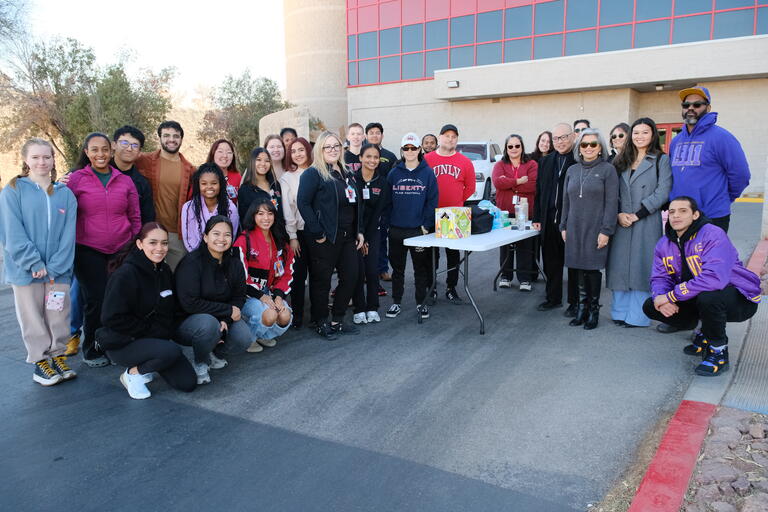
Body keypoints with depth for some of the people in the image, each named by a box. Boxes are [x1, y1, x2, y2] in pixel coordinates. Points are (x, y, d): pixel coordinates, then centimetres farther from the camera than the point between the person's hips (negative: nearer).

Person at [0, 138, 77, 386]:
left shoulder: (65, 194, 4)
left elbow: (68, 235, -1)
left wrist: (55, 267, -10)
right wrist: (34, 263, -15)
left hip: (58, 270, 2)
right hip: (26, 270, -2)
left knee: (58, 315, 8)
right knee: (33, 317, 7)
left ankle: (58, 356, 23)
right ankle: (40, 362, 19)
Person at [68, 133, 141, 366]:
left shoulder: (125, 181, 6)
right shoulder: (77, 179, 0)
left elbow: (135, 218, 11)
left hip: (121, 250, 2)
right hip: (89, 252, -2)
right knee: (95, 301, 1)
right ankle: (92, 352, 19)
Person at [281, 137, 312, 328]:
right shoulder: (287, 178, 3)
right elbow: (287, 210, 0)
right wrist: (292, 237, -6)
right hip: (299, 232, -1)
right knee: (299, 274, 1)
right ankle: (297, 315, 12)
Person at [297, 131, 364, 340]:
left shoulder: (346, 174, 17)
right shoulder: (313, 174, -7)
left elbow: (356, 204, 21)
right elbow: (303, 203, -16)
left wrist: (359, 231, 14)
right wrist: (317, 233, -18)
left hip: (347, 236, 8)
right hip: (325, 239, -7)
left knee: (350, 277, 8)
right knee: (322, 281, 2)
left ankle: (337, 321, 23)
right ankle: (321, 323, 18)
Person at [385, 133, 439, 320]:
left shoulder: (428, 172, 0)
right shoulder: (394, 173, 6)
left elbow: (432, 200, -3)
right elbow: (387, 200, 7)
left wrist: (426, 225, -9)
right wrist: (388, 222, -1)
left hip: (420, 229, -2)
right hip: (397, 229, 2)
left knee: (421, 268, 7)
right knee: (397, 268, 10)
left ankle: (421, 303, 20)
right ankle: (396, 302, 21)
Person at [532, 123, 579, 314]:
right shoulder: (546, 161, 12)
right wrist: (537, 218, 10)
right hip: (549, 221, 5)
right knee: (551, 263, 13)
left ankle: (575, 302, 17)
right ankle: (553, 298, 26)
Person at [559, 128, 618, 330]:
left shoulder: (608, 170, -2)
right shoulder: (572, 170, 12)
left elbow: (611, 202, -7)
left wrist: (606, 230, -13)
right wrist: (564, 226, 12)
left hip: (595, 229, -4)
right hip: (575, 228, 4)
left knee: (593, 268, -1)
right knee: (580, 268, 6)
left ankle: (593, 309, 11)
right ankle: (582, 307, 15)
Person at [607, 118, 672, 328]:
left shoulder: (661, 160, 1)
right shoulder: (621, 161, 14)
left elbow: (662, 192, -8)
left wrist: (637, 214, -13)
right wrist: (618, 214, -6)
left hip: (647, 223, -4)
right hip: (621, 222, 4)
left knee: (641, 267, -2)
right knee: (620, 265, 5)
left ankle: (638, 316, 6)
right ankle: (621, 312, 16)